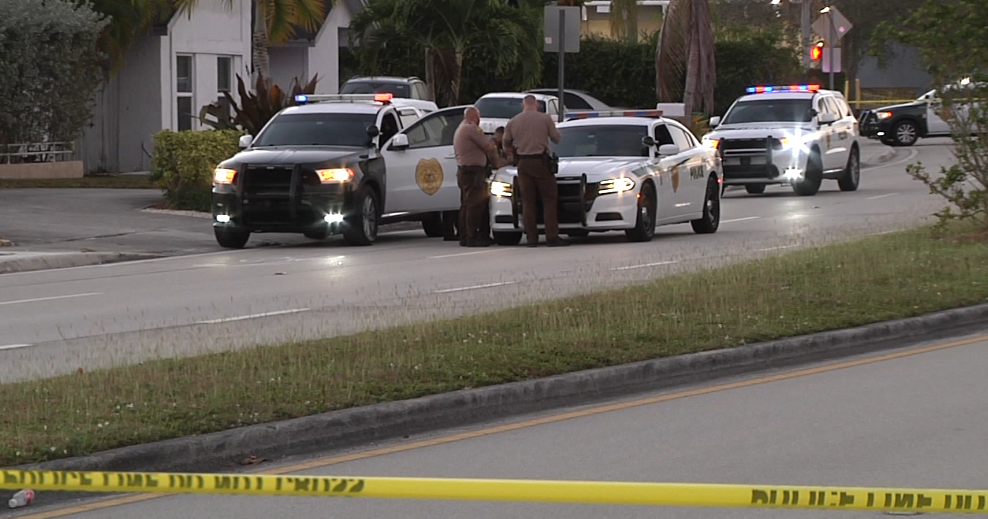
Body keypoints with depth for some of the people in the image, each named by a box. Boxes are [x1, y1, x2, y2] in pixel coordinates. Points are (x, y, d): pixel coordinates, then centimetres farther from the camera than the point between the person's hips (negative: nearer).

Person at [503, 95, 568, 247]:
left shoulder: (513, 122, 6)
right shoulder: (545, 118, -4)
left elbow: (506, 144, 16)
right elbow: (557, 139, 3)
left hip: (522, 164, 3)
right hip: (540, 162, -3)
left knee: (528, 202, 6)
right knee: (549, 199, 0)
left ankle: (532, 238, 2)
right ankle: (552, 236, -9)